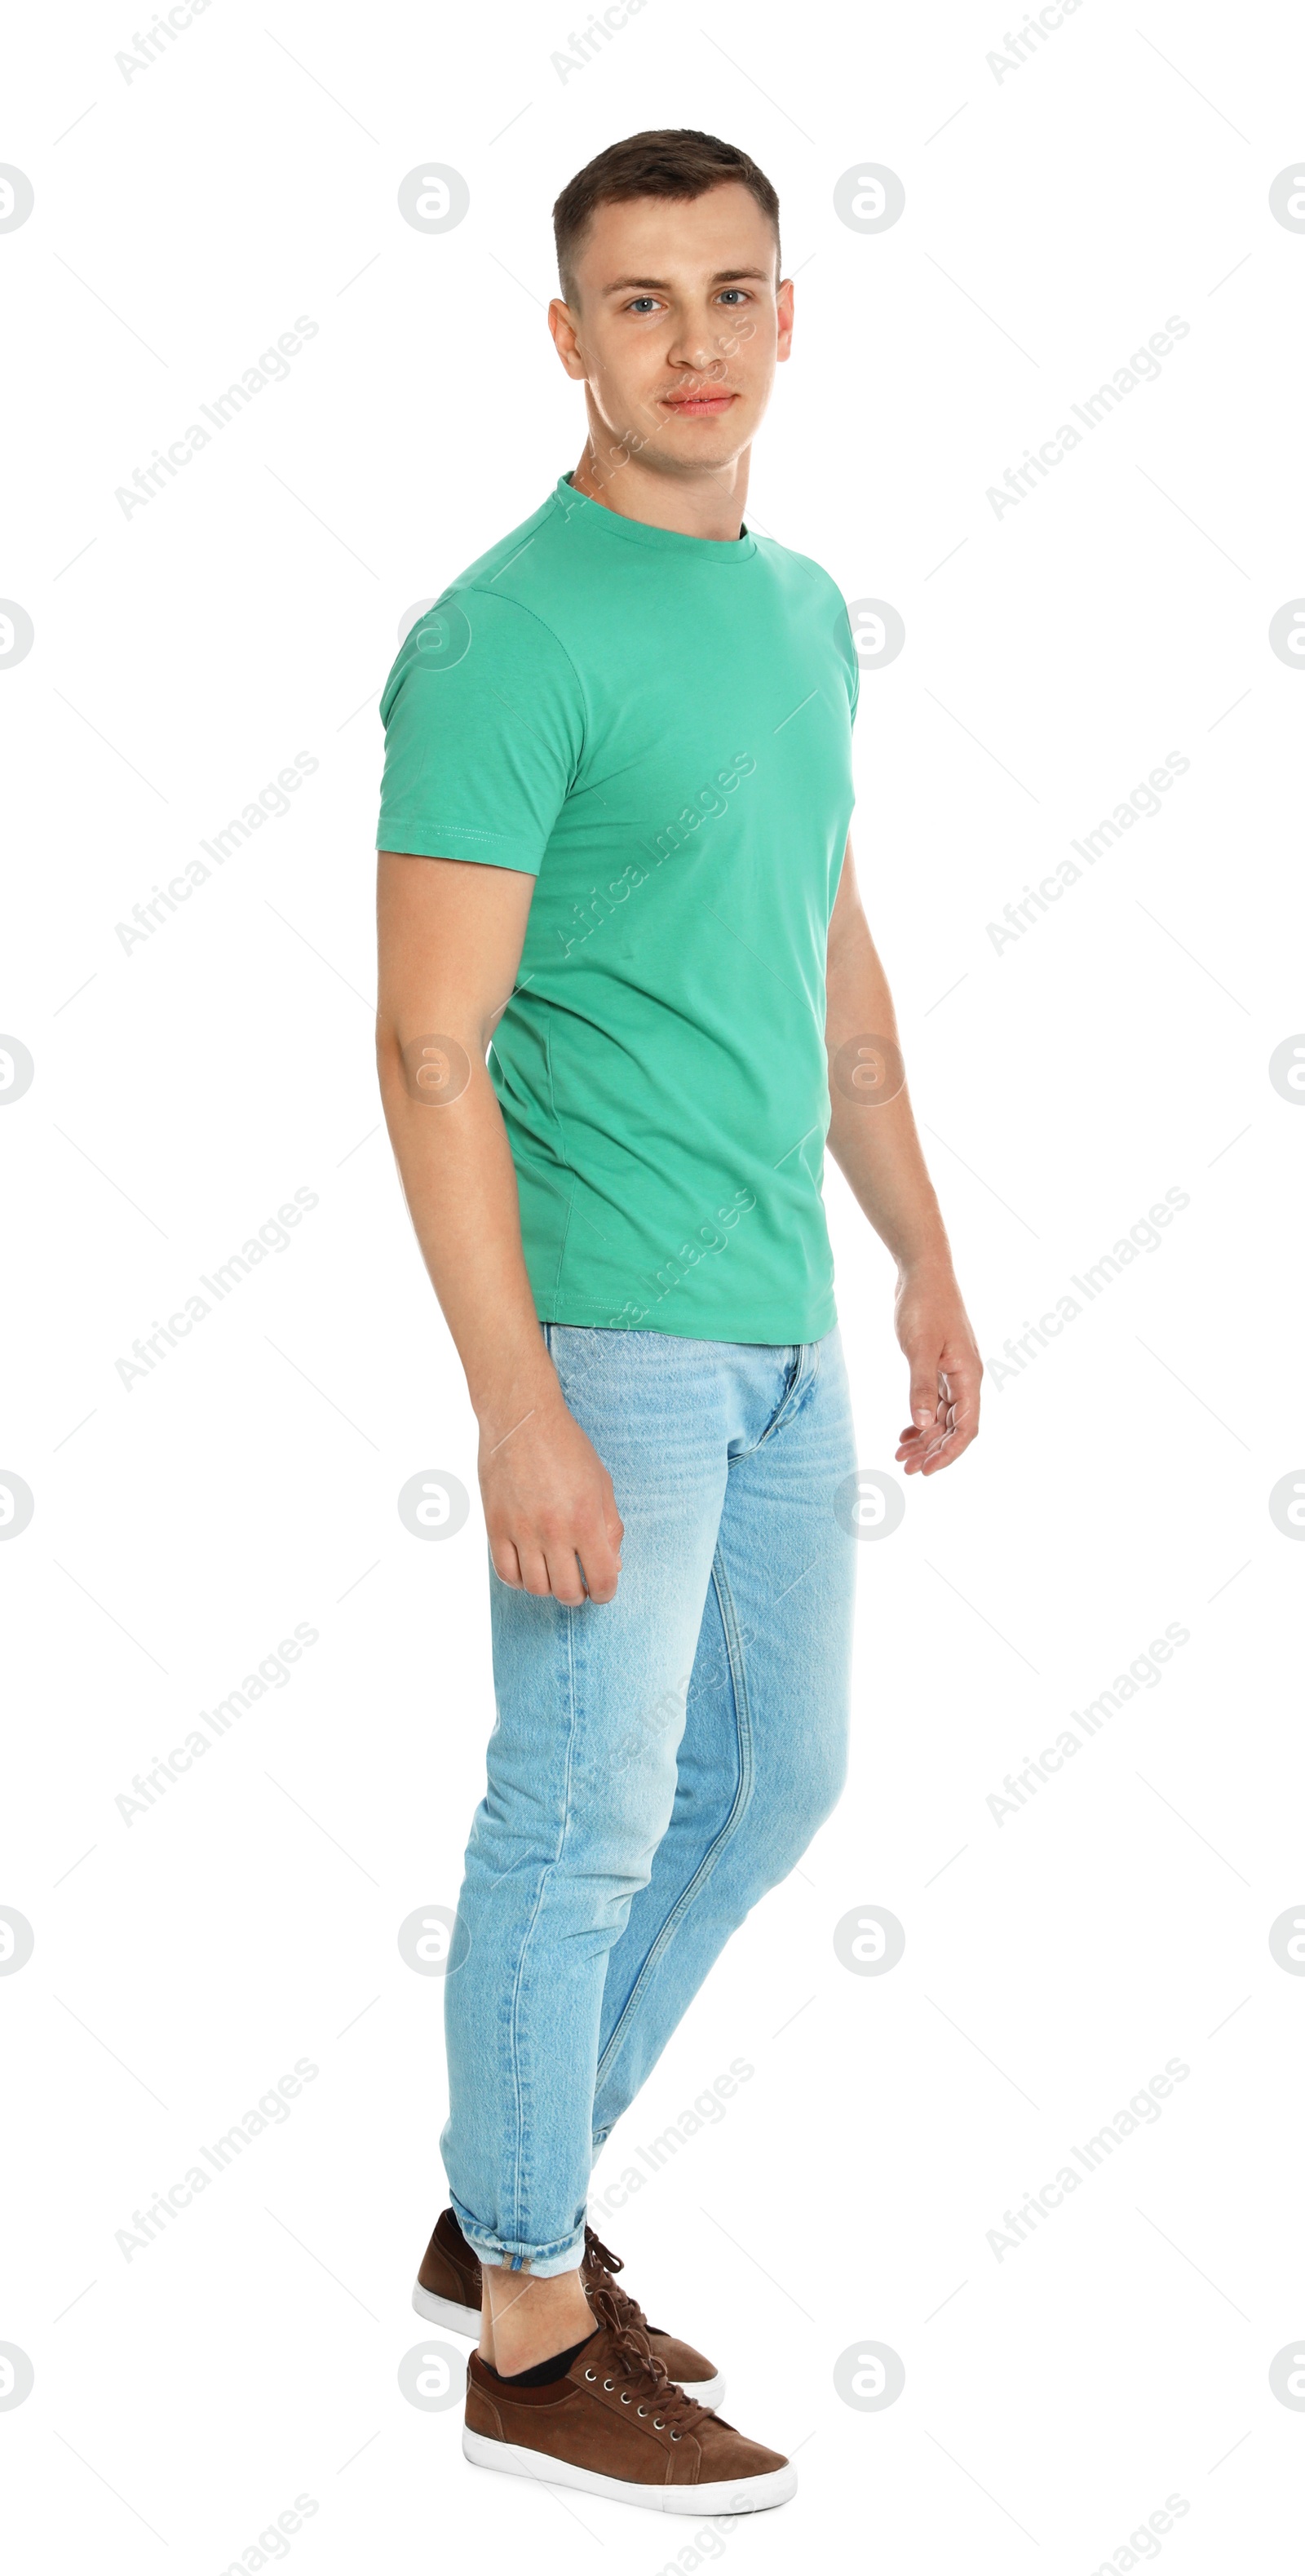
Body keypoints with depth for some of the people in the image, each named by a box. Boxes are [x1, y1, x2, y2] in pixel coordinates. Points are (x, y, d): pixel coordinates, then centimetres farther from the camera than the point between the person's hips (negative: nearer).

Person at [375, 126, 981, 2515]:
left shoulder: (803, 610, 11)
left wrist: (925, 1260, 18)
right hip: (614, 1333, -9)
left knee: (770, 1781, 17)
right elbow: (433, 1048, -18)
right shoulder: (507, 641, -15)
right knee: (586, 1823, 1)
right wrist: (518, 1416, -22)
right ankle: (534, 2334, 17)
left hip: (781, 1331, 9)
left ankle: (507, 2208, 33)